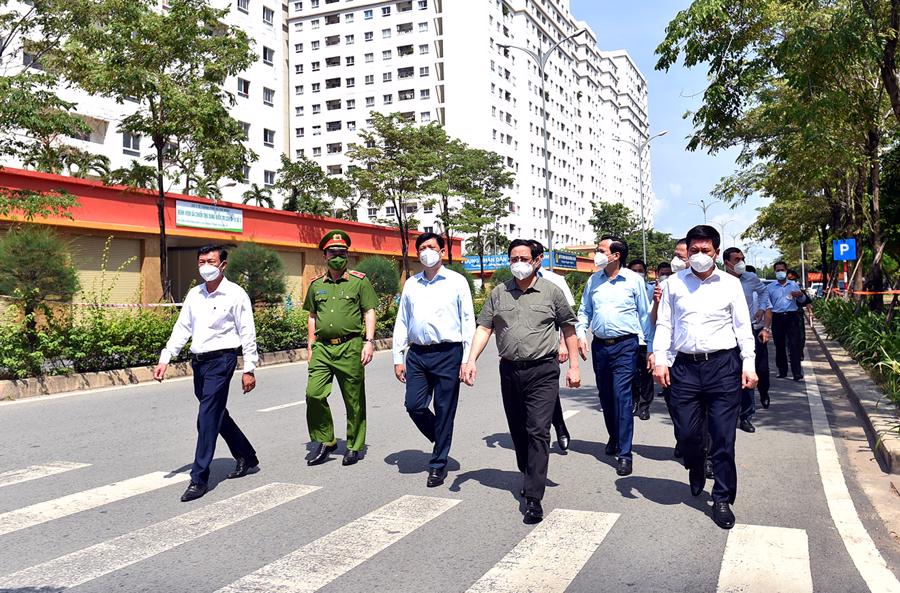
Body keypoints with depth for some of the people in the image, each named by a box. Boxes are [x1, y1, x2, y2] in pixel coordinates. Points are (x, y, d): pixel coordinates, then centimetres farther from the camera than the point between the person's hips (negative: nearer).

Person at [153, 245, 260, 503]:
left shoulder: (235, 294, -6)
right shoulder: (194, 294, 12)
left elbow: (247, 333, -6)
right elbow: (182, 328, 13)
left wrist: (249, 369, -9)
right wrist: (165, 358, 5)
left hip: (221, 359, -7)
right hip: (198, 361, 7)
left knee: (207, 418, -9)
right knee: (218, 415, 16)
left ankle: (199, 479, -3)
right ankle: (247, 459, 33)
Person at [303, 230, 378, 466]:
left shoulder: (359, 281, 2)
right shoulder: (316, 285, 13)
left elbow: (369, 313, -1)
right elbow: (312, 317, 19)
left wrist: (369, 342, -11)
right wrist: (310, 346, 15)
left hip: (350, 347, -3)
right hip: (323, 347, 3)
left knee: (354, 400, 4)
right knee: (314, 394, -9)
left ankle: (354, 447, 18)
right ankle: (324, 441, 9)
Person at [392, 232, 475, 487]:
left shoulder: (457, 282, 2)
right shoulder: (411, 284, 13)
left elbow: (468, 322, 0)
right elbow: (401, 322, 15)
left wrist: (467, 360, -6)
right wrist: (398, 358, 9)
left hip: (447, 353, -4)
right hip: (417, 354, 4)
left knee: (444, 410, 1)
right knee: (414, 405, -1)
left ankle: (439, 464, 14)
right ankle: (441, 440, 27)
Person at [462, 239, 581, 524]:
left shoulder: (551, 292, 1)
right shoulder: (499, 293, 8)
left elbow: (568, 328, 7)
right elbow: (484, 328, 6)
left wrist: (574, 366, 3)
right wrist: (471, 360, -7)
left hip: (543, 372, -4)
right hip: (510, 371, 4)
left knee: (538, 431, -10)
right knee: (518, 431, 14)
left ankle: (534, 498, -8)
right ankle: (530, 477, 36)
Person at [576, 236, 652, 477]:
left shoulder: (633, 280, -2)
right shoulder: (593, 280, 9)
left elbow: (644, 315, 2)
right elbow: (584, 311, 16)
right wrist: (581, 335, 0)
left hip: (625, 345, -4)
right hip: (599, 346, 5)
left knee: (622, 396, -11)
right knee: (605, 396, 13)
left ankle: (624, 453, -7)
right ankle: (614, 437, 35)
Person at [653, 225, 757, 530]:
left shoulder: (730, 284, 5)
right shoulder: (674, 283, 8)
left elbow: (743, 327, 6)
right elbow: (664, 324, 8)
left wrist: (749, 364, -2)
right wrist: (659, 360, -1)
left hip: (723, 366, -1)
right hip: (685, 366, 1)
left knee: (723, 436, 0)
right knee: (686, 432, 4)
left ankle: (723, 499, 14)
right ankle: (696, 474, 37)